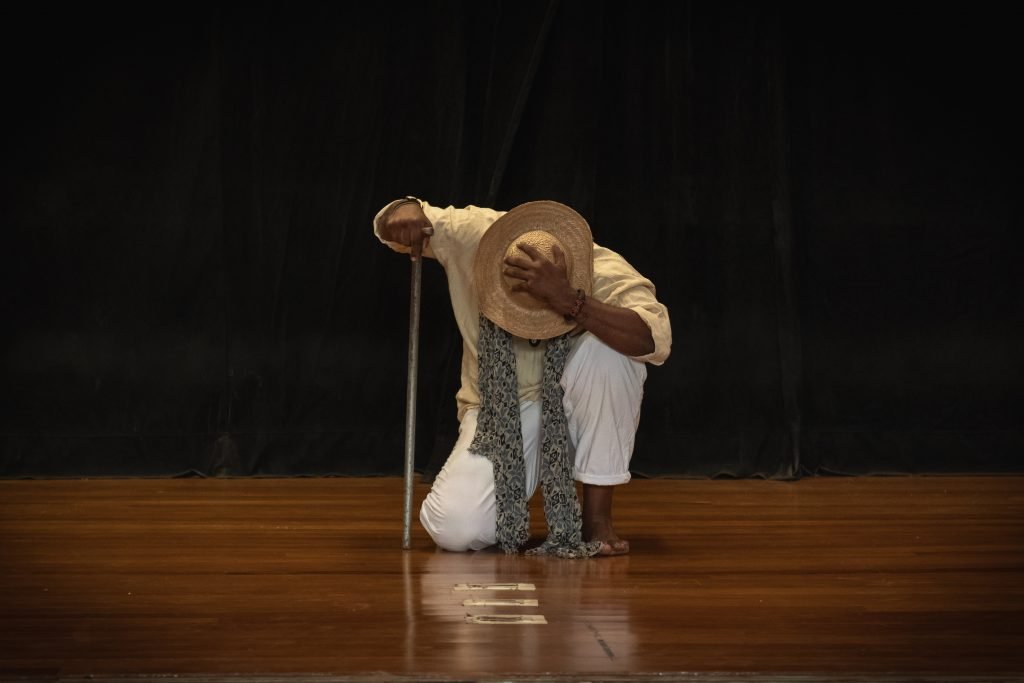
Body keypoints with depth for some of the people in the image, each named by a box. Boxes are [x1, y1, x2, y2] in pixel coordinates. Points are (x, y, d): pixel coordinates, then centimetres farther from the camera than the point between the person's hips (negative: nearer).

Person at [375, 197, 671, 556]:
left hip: (574, 409, 0)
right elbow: (389, 226, -6)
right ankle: (510, 490, 14)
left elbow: (656, 340, -43)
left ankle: (597, 516, -19)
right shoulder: (474, 236, -20)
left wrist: (568, 301, -52)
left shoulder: (609, 274, -26)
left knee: (604, 349, -35)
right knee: (454, 529, -26)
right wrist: (406, 210, -31)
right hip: (500, 414, 1)